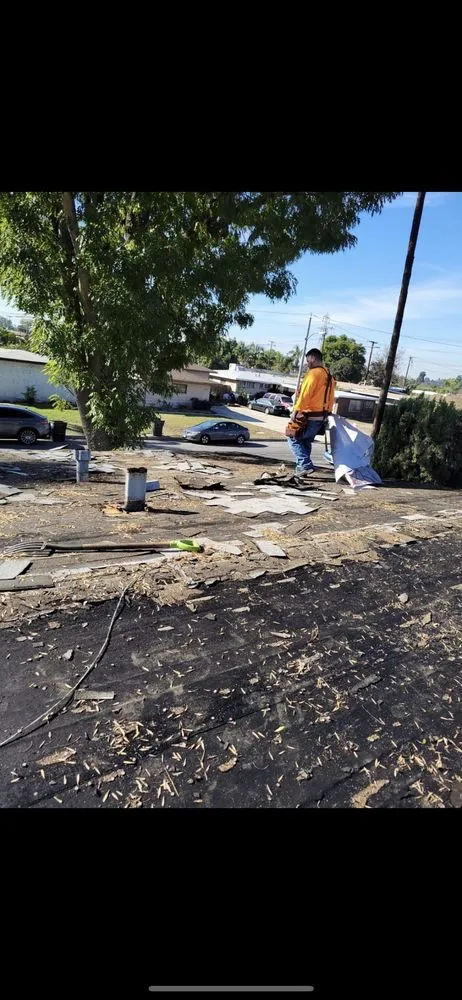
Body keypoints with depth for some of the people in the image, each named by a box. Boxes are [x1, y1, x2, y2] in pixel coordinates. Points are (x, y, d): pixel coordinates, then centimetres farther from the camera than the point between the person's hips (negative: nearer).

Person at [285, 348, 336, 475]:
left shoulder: (314, 373, -12)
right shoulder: (329, 376, 18)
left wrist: (296, 411, -18)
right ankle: (301, 467, 21)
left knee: (293, 439, 0)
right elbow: (330, 399, 20)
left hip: (308, 415, -9)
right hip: (320, 417, 9)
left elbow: (305, 394, -20)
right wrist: (326, 414, 23)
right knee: (306, 442, 19)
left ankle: (305, 465, -10)